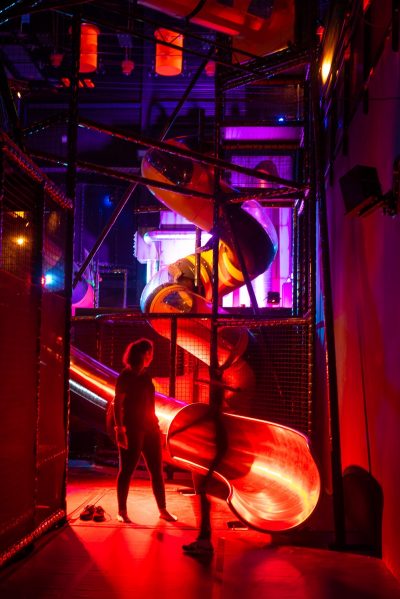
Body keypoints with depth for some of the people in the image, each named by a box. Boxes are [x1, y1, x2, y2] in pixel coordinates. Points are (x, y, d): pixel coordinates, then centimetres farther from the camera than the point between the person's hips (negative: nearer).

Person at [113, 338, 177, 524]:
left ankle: (163, 510, 16)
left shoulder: (145, 375, 12)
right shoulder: (126, 376, -7)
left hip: (149, 428, 7)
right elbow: (117, 404, -12)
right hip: (132, 430, -7)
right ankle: (122, 512, 10)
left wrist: (155, 425, 14)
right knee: (127, 470, 0)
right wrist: (120, 429, -20)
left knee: (156, 470, 8)